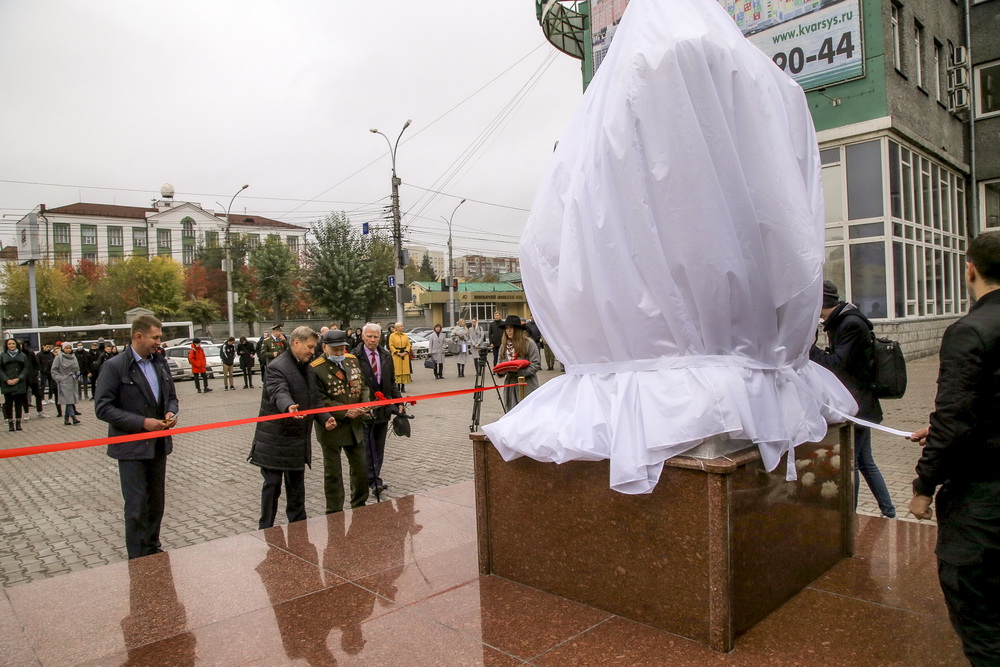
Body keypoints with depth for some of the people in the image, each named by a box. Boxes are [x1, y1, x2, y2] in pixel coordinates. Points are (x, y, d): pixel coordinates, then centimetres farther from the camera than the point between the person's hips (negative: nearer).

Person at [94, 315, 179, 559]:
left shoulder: (160, 363, 8)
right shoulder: (114, 366, -11)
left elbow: (171, 397, 18)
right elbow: (103, 408, -14)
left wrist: (171, 413, -5)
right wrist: (142, 422, -20)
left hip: (158, 445, 6)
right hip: (131, 447, -6)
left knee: (156, 502, 15)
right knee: (137, 506, 1)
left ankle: (153, 550, 31)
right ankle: (138, 560, 14)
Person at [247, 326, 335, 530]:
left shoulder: (308, 368, 12)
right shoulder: (276, 367, -16)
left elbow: (314, 399, 15)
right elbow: (279, 393, -34)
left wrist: (325, 418, -2)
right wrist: (289, 407, -55)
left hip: (298, 439, 8)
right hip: (275, 438, -8)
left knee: (296, 486, 17)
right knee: (273, 485, 2)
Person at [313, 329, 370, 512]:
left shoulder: (352, 360, 4)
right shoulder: (315, 368, -16)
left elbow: (363, 385, 11)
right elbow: (320, 400, -18)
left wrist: (365, 404, -8)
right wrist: (345, 412, -24)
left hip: (355, 426, 6)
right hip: (332, 427, -6)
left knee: (361, 468, 16)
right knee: (333, 473, 9)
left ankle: (359, 506, 35)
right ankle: (334, 513, 23)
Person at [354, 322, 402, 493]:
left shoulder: (386, 356, 8)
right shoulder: (355, 356, -9)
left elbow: (392, 382, 13)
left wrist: (398, 402, 7)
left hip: (383, 408, 5)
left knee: (379, 447, 13)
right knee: (367, 446, -1)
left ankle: (375, 478, 23)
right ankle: (372, 478, 9)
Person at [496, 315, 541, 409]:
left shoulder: (529, 343, -5)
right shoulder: (504, 345, 13)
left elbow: (536, 364, -9)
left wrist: (519, 371, -20)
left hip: (527, 387, -5)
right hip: (510, 386, 5)